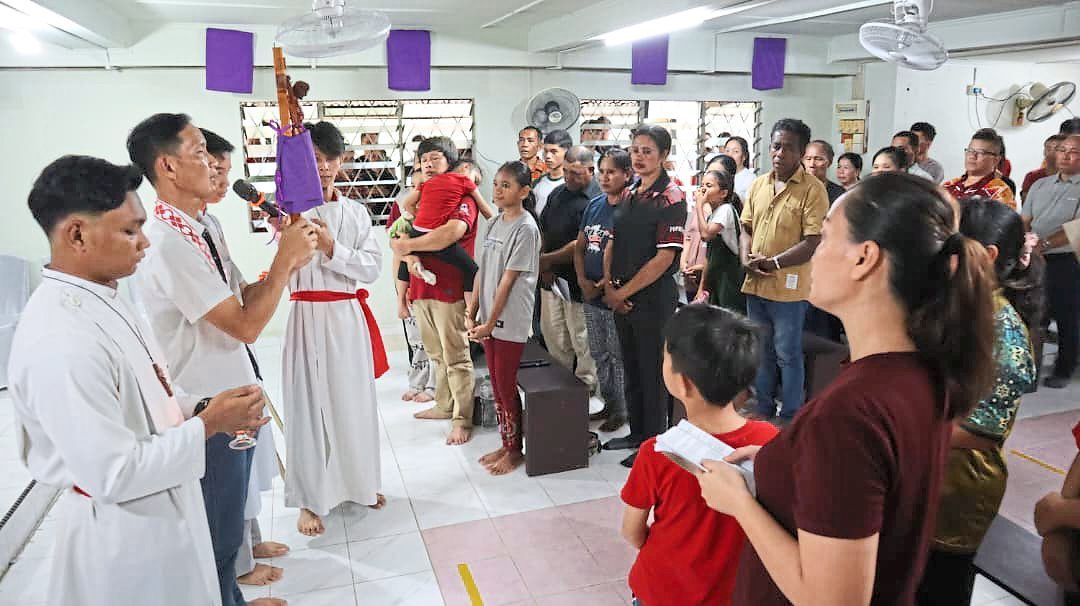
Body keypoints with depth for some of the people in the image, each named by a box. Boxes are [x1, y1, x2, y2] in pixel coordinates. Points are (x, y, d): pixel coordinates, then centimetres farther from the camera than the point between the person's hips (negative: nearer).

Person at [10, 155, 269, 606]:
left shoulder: (98, 298, 0)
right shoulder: (60, 342, -30)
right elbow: (113, 474, -28)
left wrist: (201, 407, -4)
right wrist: (207, 425, -21)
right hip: (124, 531, -9)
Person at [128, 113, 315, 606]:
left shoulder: (197, 231, 6)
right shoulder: (168, 241, -24)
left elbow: (242, 298, 9)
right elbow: (246, 324, -25)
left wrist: (288, 259, -3)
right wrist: (285, 258, -17)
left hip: (229, 392, 10)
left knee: (228, 518, 25)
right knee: (218, 533, 9)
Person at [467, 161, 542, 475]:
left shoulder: (526, 228, -14)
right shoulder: (494, 223, 9)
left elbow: (508, 281, -15)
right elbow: (484, 272, 11)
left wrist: (490, 323, -15)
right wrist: (473, 312, 6)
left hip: (510, 322, -7)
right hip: (489, 318, 7)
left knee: (506, 387, 2)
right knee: (497, 385, 14)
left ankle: (515, 450, 18)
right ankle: (506, 444, 27)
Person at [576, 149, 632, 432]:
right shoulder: (594, 205, 7)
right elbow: (580, 247, 12)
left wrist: (604, 286, -16)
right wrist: (583, 280, -2)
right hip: (591, 295, 7)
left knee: (618, 356, 5)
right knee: (599, 355, 18)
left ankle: (621, 411, 20)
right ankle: (608, 403, 34)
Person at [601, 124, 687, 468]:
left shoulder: (671, 198, -12)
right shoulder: (629, 195, 12)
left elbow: (664, 257, -18)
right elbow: (613, 244, 13)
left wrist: (624, 292, -14)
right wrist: (610, 286, -2)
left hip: (654, 299, -7)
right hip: (622, 297, 8)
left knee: (653, 372, 4)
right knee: (631, 368, 17)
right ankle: (637, 433, 32)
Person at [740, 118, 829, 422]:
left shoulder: (812, 189, -11)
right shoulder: (759, 184, 9)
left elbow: (813, 242, -16)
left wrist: (772, 263, -18)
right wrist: (746, 260, -4)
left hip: (789, 286, -6)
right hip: (755, 284, 6)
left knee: (787, 355, 4)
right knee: (761, 351, 18)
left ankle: (790, 418, 18)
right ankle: (763, 409, 33)